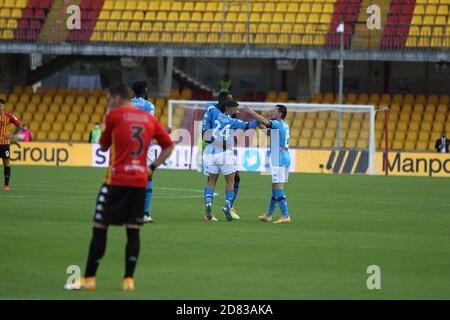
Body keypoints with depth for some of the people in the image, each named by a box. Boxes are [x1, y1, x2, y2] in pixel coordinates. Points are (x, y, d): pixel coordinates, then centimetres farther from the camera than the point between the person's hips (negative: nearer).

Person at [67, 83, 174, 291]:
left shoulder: (114, 116, -4)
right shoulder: (149, 119, 10)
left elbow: (103, 146, 7)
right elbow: (169, 145, 11)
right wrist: (152, 168, 10)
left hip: (116, 180, -4)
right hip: (140, 181, 4)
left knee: (99, 228, 2)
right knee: (133, 230, 5)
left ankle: (89, 279, 2)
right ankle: (128, 280, 0)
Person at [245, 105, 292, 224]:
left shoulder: (277, 124, -12)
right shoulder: (284, 125, 15)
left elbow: (265, 122, -29)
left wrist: (252, 112, -19)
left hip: (279, 160, -10)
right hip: (285, 159, 10)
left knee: (278, 189, -11)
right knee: (275, 188, 16)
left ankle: (286, 216, -17)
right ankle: (269, 215, 25)